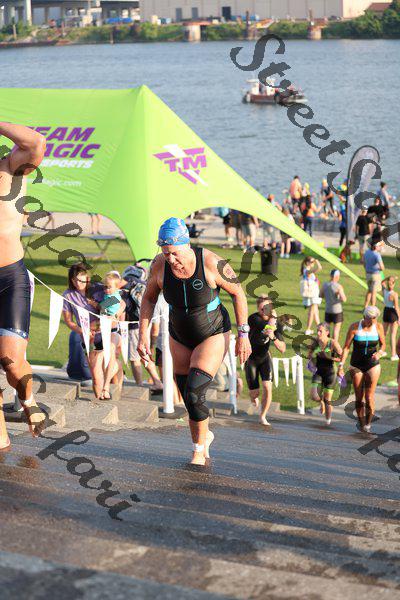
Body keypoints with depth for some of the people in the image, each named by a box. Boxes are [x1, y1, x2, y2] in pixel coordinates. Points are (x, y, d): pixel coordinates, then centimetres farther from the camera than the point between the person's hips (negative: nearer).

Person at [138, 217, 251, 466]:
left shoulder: (211, 263, -27)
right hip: (180, 338, 4)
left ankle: (199, 449, 7)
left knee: (194, 395, -17)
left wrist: (243, 334, -12)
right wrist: (143, 335, -6)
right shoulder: (160, 265, -17)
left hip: (213, 335, -4)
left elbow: (238, 293, -12)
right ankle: (205, 436, 40)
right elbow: (149, 298, 1)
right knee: (190, 399, 10)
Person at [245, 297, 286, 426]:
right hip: (251, 358, -2)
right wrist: (273, 316, -22)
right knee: (255, 393, -2)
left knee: (268, 388, -15)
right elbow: (270, 326, -40)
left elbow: (282, 349, -17)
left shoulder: (277, 323, -14)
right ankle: (254, 397, 39)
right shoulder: (253, 318, -25)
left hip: (265, 357, 2)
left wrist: (273, 338, -34)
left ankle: (263, 417, 6)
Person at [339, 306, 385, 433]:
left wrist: (379, 352, -15)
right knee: (359, 398, 4)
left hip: (372, 365, 0)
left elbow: (383, 344, 7)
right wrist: (341, 365, -13)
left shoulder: (378, 327, -5)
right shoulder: (354, 327, -11)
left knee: (369, 397, -7)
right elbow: (346, 347, -7)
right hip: (356, 366, 0)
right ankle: (361, 423, 23)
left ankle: (368, 423, 14)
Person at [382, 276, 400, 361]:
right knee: (393, 334, 0)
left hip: (386, 311, 6)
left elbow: (382, 282, 16)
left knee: (384, 332, 19)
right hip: (392, 312, -6)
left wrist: (388, 278, 3)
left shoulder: (384, 290, -6)